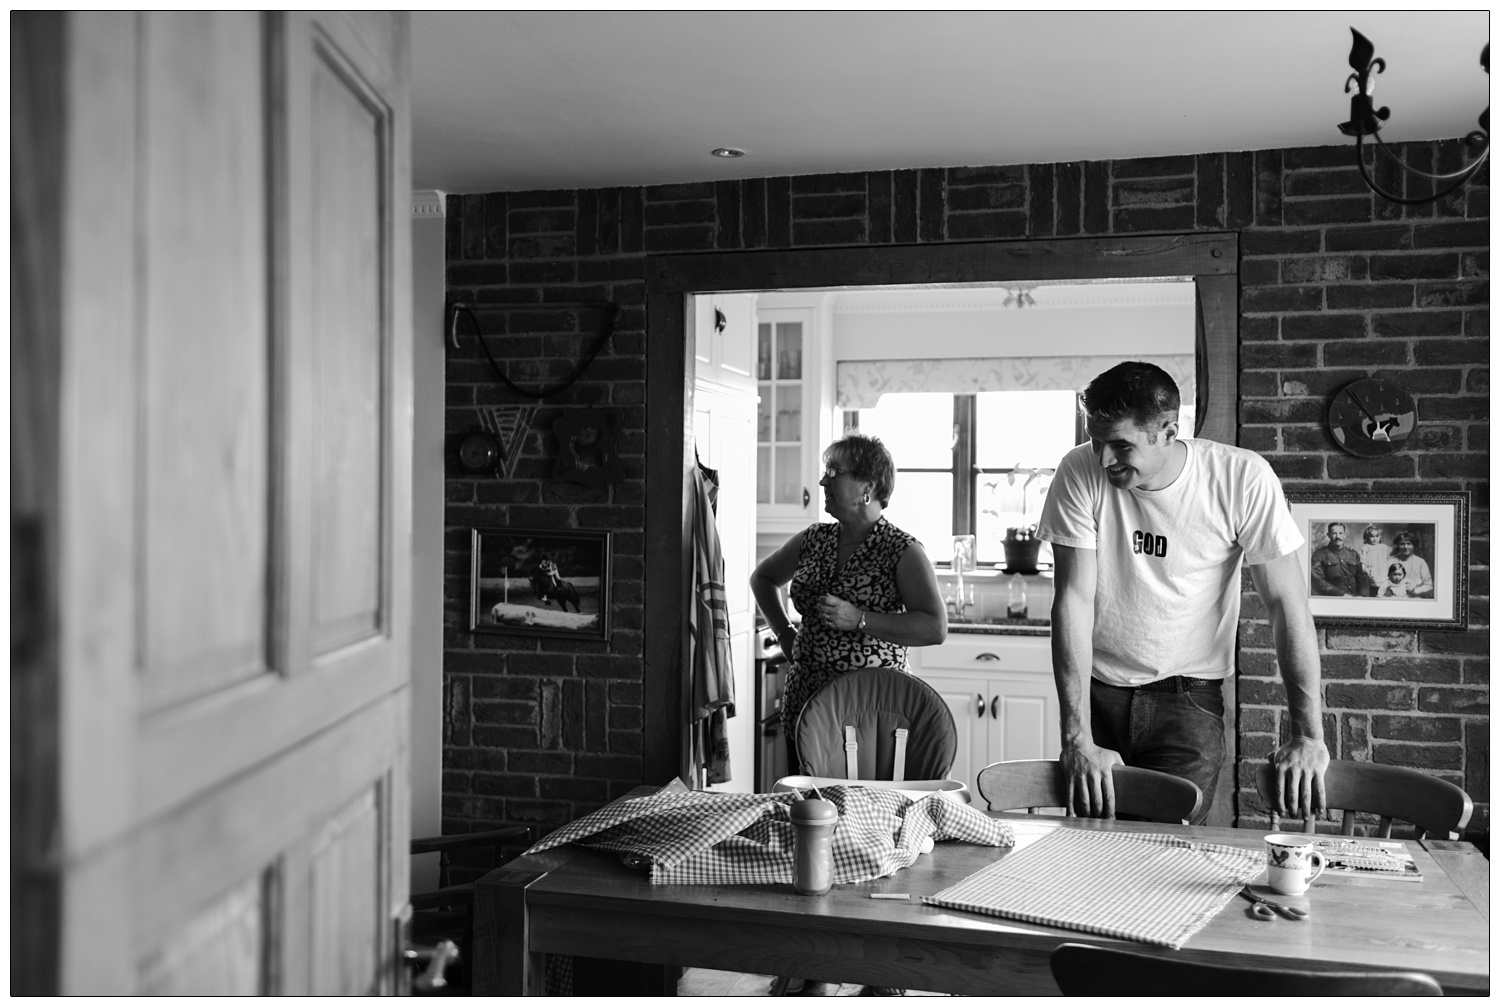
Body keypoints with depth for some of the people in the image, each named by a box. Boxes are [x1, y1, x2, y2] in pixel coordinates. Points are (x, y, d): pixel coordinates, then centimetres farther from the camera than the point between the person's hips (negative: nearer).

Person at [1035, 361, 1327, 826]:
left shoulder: (1243, 479, -14)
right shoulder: (1080, 473, -12)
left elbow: (1287, 604, -9)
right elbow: (1073, 600, -14)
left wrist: (1308, 735, -14)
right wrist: (1077, 739, -19)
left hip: (1187, 699, -1)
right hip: (1097, 691, 1)